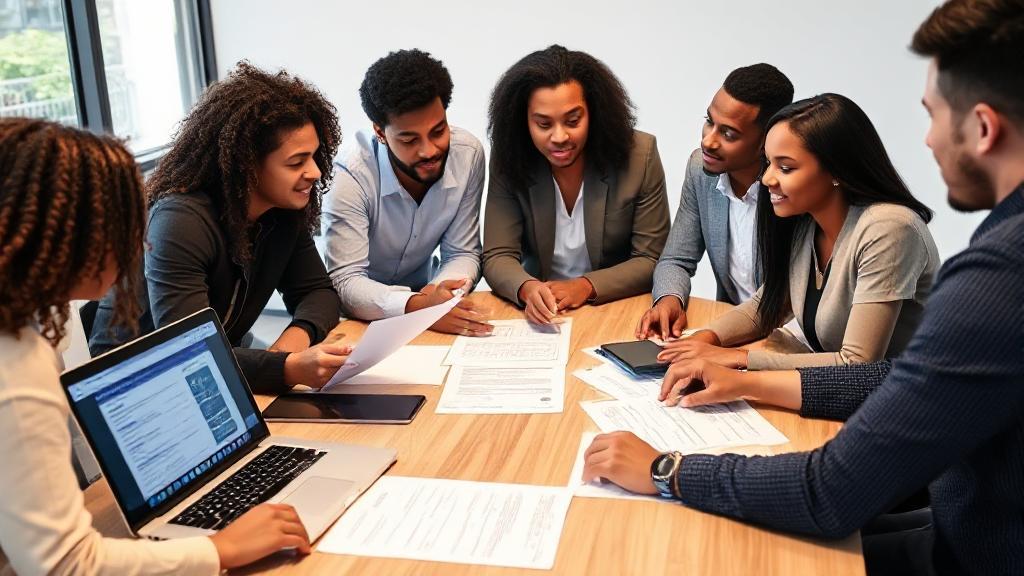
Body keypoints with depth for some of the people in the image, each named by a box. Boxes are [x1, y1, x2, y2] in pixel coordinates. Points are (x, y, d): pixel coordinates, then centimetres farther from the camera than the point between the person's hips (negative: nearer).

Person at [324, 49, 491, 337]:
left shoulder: (468, 153, -14)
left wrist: (437, 291, -29)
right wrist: (418, 306, -43)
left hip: (422, 291, 4)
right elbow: (345, 281, -26)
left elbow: (462, 254, -7)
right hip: (361, 316, -3)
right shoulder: (350, 176, -24)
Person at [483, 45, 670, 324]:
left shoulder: (640, 155, -9)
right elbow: (497, 256, -8)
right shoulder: (508, 162, -6)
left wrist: (586, 286, -21)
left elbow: (652, 260, -6)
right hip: (540, 314, 1)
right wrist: (528, 289, -29)